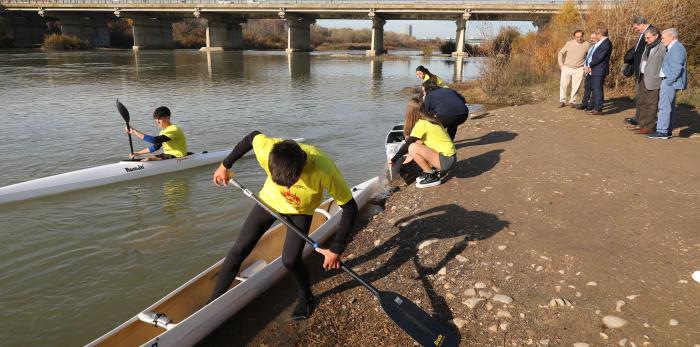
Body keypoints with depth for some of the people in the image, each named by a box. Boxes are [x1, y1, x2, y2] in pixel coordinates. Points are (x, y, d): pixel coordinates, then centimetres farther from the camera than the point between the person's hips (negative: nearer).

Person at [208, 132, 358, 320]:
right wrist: (225, 165, -1)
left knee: (290, 260, -13)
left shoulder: (324, 170, -42)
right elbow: (253, 136, -11)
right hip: (270, 200, 2)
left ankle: (306, 299, 18)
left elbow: (350, 208, -30)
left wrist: (336, 249, -26)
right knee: (240, 249, 1)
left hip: (300, 211, -2)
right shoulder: (267, 151, -36)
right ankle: (213, 302, 18)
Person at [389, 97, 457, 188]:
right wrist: (413, 156, 22)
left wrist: (393, 160, 0)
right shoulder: (430, 120, 10)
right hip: (450, 156, 9)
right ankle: (438, 171, 14)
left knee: (413, 148, -20)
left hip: (446, 159, -9)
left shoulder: (421, 124, -15)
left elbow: (407, 145, -11)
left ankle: (432, 177, -6)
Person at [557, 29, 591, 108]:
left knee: (576, 86, 1)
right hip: (566, 68, 1)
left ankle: (572, 102, 13)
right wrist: (561, 64, 0)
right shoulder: (569, 43, -1)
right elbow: (561, 53, 7)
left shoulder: (587, 45, -2)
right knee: (563, 85, -1)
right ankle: (562, 101, 10)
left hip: (578, 69, -1)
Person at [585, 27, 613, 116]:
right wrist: (590, 66, 3)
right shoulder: (600, 43, 15)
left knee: (597, 89, -7)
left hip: (599, 70, -10)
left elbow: (599, 57, -20)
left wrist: (590, 65, -8)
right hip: (595, 70, 10)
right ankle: (596, 107, 23)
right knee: (595, 88, 15)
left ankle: (598, 109, -4)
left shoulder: (606, 43, -15)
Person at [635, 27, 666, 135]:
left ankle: (648, 127, 1)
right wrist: (640, 76, 14)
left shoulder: (662, 48, -11)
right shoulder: (648, 47, 17)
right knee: (641, 102, 14)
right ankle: (641, 124, 23)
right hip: (642, 78, 9)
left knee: (651, 104, -3)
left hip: (653, 80, -9)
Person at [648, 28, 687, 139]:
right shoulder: (673, 48, 16)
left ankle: (662, 132, -11)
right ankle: (667, 131, 20)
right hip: (668, 82, 11)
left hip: (669, 82, -11)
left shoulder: (677, 48, -14)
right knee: (669, 107, 14)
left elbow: (677, 68, -21)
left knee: (664, 106, -11)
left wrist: (668, 81, -18)